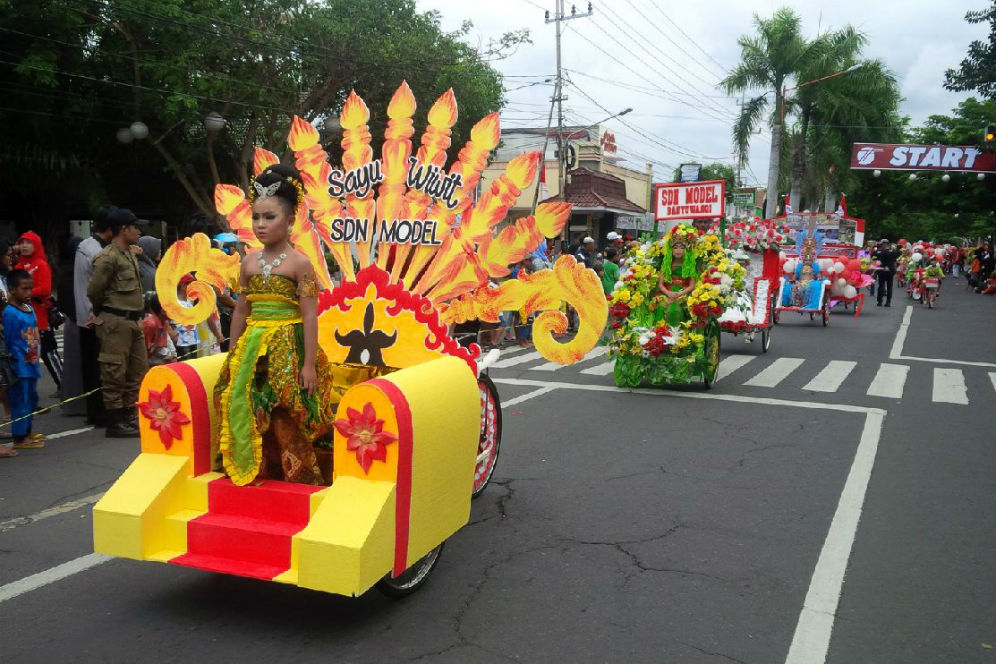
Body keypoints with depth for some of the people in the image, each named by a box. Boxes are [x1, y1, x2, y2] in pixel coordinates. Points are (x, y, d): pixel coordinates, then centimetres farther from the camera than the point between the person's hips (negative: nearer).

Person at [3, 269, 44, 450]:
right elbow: (8, 343, -15)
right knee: (20, 400, -1)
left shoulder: (30, 308, 8)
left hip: (31, 364, 9)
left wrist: (36, 358, 13)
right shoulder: (10, 313, -16)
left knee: (31, 399, 19)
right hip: (20, 366, -8)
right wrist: (13, 364, -15)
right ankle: (19, 438, 9)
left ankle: (26, 432, 33)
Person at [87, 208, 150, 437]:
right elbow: (93, 291, -12)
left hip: (133, 321, 9)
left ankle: (130, 417, 23)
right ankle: (115, 423, 4)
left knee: (138, 370, 13)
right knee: (115, 373, -3)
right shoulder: (108, 257, -13)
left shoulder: (130, 254, 15)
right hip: (116, 323, -9)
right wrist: (106, 312, 2)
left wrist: (139, 312, 12)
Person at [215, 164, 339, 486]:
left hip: (287, 347, -5)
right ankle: (257, 474, 23)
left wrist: (309, 364, -14)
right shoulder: (250, 262, 8)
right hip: (252, 348, 5)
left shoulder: (299, 262, -8)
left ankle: (300, 479, 14)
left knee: (286, 423, 0)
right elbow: (241, 310, 14)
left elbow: (310, 315, -10)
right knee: (250, 415, 7)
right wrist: (233, 355, 13)